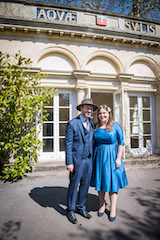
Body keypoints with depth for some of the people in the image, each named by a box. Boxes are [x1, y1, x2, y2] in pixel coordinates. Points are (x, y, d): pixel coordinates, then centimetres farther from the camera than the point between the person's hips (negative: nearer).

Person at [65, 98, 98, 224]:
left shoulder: (92, 124, 10)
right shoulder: (72, 123, -7)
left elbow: (91, 141, 14)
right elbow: (68, 143, -10)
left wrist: (93, 158, 9)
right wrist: (69, 162, -13)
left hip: (89, 160, 5)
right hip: (77, 160, -5)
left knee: (85, 185, 15)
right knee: (73, 186, 7)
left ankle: (81, 207, 34)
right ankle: (71, 211, 27)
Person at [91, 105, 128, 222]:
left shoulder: (115, 126, -6)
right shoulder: (96, 127, 3)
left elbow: (121, 143, -5)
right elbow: (94, 143, 10)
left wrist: (118, 158, -11)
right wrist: (93, 158, 7)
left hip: (112, 156, -3)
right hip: (99, 156, 3)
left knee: (112, 181, 5)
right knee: (100, 181, 11)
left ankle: (113, 209, 21)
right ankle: (102, 205, 30)